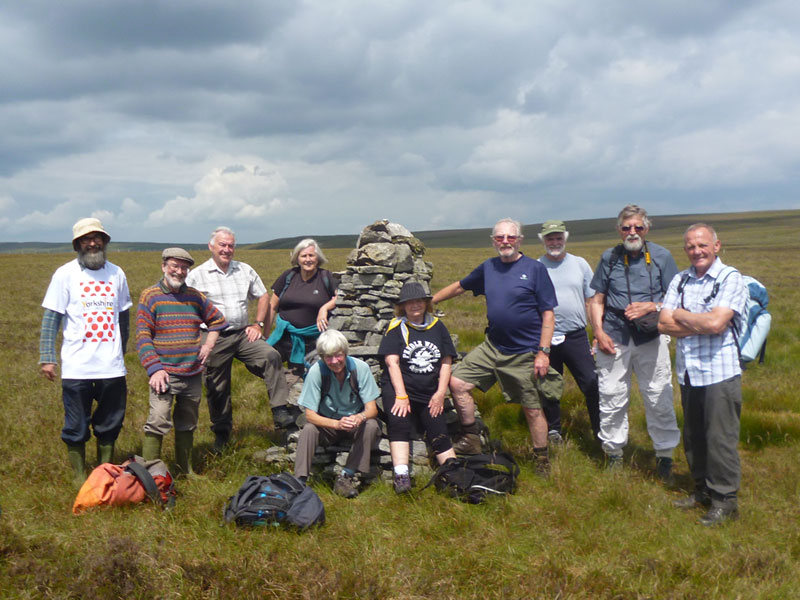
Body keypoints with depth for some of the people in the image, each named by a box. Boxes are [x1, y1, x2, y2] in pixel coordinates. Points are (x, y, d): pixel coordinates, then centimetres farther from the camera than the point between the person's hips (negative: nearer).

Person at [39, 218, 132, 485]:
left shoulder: (116, 273, 8)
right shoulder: (65, 274, -2)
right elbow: (51, 319, -3)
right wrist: (47, 358, -9)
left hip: (112, 366, 3)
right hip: (77, 367, -3)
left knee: (110, 425, 11)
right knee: (76, 428, 5)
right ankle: (80, 479, 19)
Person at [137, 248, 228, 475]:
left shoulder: (195, 296, 9)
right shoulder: (150, 296, -3)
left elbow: (217, 319, 24)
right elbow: (142, 336, -7)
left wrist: (208, 344, 9)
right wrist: (154, 368, -16)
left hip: (193, 373, 5)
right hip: (164, 373, -5)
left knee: (187, 424, 14)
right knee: (158, 422, -15)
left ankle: (185, 471, 28)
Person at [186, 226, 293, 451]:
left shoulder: (246, 270, 9)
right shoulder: (197, 276, -1)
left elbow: (263, 296, 17)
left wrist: (258, 324, 6)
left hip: (243, 334, 2)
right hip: (215, 339, -2)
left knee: (271, 356, -22)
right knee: (217, 388, 7)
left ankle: (280, 412, -20)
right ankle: (221, 433, 26)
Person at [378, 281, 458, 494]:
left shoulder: (437, 326, 11)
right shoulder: (396, 327, 2)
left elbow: (446, 362, 10)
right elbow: (392, 362, -6)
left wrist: (440, 393, -1)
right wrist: (401, 395, -15)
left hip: (430, 393, 3)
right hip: (398, 388, -3)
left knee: (439, 434, -6)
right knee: (399, 422, -26)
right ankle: (401, 476, -30)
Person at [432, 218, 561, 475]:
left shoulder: (534, 268, -7)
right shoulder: (488, 268, 7)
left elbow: (548, 314, -8)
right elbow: (459, 287, 22)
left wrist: (543, 352, -14)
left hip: (525, 353, -5)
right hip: (492, 347, 5)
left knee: (532, 409, 4)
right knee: (457, 382, -2)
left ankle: (542, 461, 23)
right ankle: (472, 439, 14)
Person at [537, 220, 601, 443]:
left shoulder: (580, 264, 8)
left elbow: (591, 302, 10)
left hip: (576, 336, 1)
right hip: (545, 338, 0)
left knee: (592, 384, -4)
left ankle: (600, 431, 9)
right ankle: (553, 430, 27)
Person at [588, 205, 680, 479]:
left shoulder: (661, 256, 6)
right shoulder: (609, 258, 10)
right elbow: (597, 300, 14)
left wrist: (651, 307, -12)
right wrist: (599, 332, 1)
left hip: (651, 336, -1)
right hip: (614, 336, 1)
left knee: (659, 398, 1)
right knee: (611, 397, 4)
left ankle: (664, 454, 17)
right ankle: (613, 452, 20)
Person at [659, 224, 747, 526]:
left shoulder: (730, 278, -7)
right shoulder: (680, 280, 10)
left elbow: (715, 323, -20)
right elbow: (664, 323, 1)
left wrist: (681, 315, -4)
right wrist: (701, 325, -12)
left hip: (720, 373, -6)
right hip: (688, 372, 6)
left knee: (720, 439, 0)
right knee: (693, 437, 14)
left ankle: (724, 500, 13)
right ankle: (703, 490, 30)